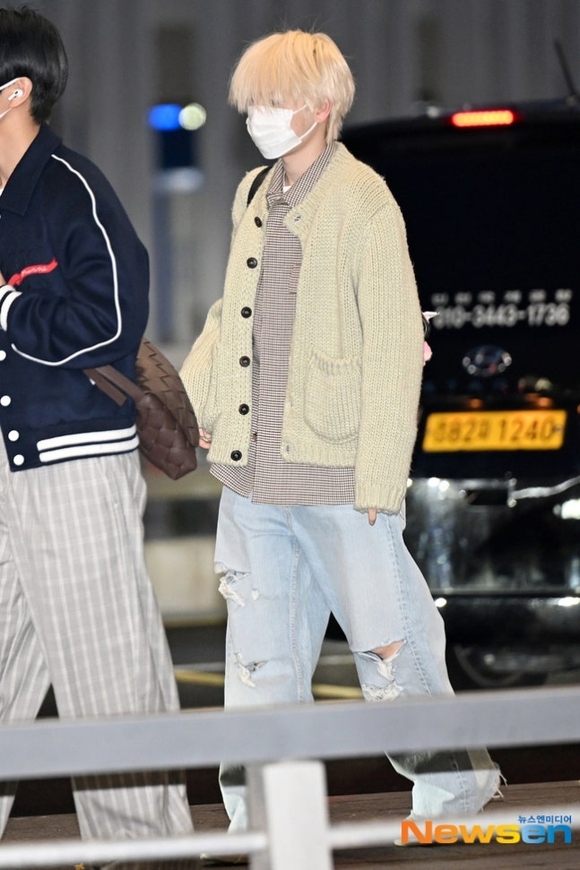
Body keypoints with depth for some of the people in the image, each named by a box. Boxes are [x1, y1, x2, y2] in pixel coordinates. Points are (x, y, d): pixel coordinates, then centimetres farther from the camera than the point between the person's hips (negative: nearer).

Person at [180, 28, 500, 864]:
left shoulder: (365, 205, -9)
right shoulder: (254, 198, 11)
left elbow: (393, 353, -11)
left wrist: (379, 482, -14)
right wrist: (191, 397, 15)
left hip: (336, 475, -6)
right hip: (251, 474, 7)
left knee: (388, 639, 4)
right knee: (261, 654, 8)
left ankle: (450, 784, 23)